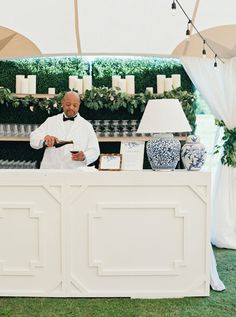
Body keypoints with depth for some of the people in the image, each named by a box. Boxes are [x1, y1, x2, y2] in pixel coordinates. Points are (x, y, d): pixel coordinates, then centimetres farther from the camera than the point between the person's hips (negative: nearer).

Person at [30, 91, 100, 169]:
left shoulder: (87, 126, 10)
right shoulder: (51, 121, 13)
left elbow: (94, 151, 6)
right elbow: (34, 139, 5)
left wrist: (84, 156, -16)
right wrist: (44, 138, -17)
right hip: (50, 168, 0)